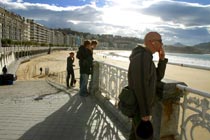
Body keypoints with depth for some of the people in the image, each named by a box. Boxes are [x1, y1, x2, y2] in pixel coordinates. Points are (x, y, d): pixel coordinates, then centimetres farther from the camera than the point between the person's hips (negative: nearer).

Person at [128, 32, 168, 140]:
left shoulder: (145, 57, 9)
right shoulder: (142, 57, -25)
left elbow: (157, 77, 12)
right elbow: (141, 86, -28)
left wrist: (162, 59, 1)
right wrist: (145, 112, -23)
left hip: (138, 105, 10)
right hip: (140, 107, -10)